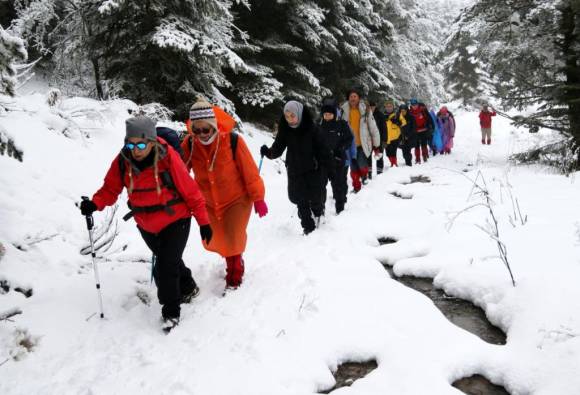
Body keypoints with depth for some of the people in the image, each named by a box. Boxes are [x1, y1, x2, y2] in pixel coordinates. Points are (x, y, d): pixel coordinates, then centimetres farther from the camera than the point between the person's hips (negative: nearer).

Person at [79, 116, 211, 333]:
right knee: (168, 260, 23)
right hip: (146, 225, 5)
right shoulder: (122, 161, -15)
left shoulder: (168, 158, -25)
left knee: (165, 267, -11)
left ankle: (171, 311, 13)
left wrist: (203, 222, -11)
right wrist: (95, 203, -25)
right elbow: (111, 188, -3)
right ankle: (188, 288, 51)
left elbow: (190, 191, -17)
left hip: (175, 221, -5)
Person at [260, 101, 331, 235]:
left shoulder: (312, 128, -15)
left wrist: (327, 165, -10)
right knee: (300, 200, 7)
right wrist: (268, 152, -27)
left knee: (315, 198, 7)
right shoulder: (284, 130, -6)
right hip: (294, 170, 3)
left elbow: (322, 148, -10)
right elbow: (278, 148, -6)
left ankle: (318, 211, 41)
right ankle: (308, 226, 21)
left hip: (313, 169, -3)